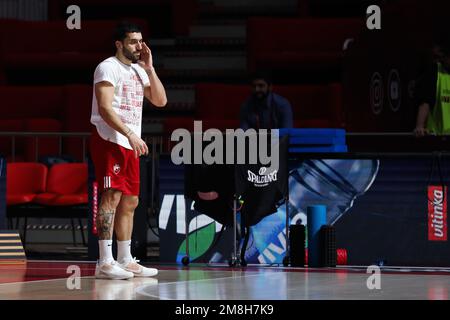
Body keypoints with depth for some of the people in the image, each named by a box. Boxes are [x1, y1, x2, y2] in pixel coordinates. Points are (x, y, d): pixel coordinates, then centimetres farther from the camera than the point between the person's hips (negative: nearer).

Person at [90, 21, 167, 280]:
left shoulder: (138, 71, 18)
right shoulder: (108, 68, -9)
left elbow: (160, 101, 13)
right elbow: (105, 108, -18)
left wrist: (149, 69, 4)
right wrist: (130, 134, -26)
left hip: (130, 144, 9)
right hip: (110, 140, -9)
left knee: (130, 201, 10)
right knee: (111, 197, -14)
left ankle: (126, 261, 16)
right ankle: (105, 263, -16)